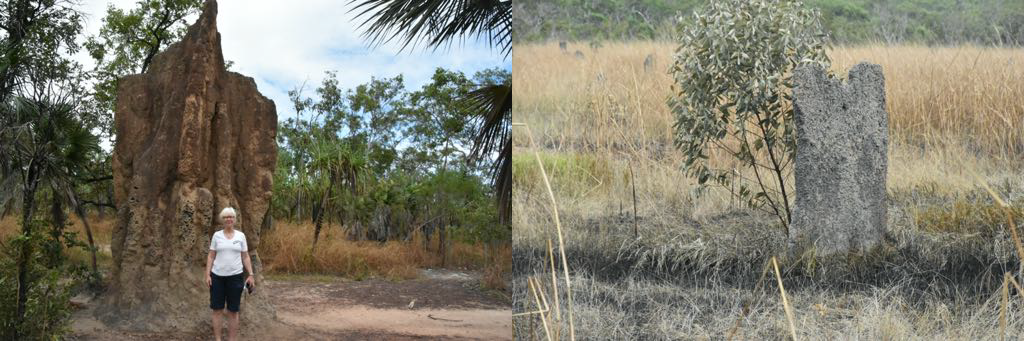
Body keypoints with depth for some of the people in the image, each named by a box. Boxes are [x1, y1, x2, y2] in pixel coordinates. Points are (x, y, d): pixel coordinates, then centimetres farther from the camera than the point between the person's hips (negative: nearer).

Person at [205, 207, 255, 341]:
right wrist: (207, 274, -4)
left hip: (235, 277, 0)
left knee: (233, 311, 3)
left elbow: (245, 257, 5)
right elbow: (211, 256, 4)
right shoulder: (217, 235, 3)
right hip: (217, 276, 0)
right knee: (217, 309, 2)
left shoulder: (241, 235, 3)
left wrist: (250, 275, -2)